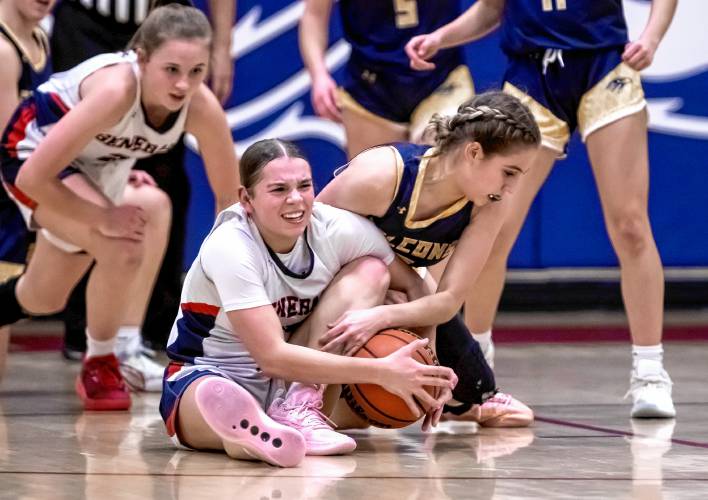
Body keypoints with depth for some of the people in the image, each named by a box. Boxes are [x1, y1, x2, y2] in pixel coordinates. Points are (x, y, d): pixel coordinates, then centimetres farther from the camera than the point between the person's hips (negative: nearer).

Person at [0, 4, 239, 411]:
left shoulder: (203, 109, -28)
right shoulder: (116, 90, -42)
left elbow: (230, 201, -14)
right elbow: (33, 178, -40)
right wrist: (102, 218, -34)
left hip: (96, 165, 6)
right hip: (33, 151, -6)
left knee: (42, 300, 18)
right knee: (122, 249, -27)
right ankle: (99, 366, -4)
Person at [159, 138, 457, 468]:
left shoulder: (339, 230, -11)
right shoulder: (230, 247, -24)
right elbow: (273, 356, -30)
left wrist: (428, 369, -14)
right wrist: (381, 372, -34)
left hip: (297, 383, 6)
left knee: (370, 270, -11)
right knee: (219, 397, -42)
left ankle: (301, 410, -25)